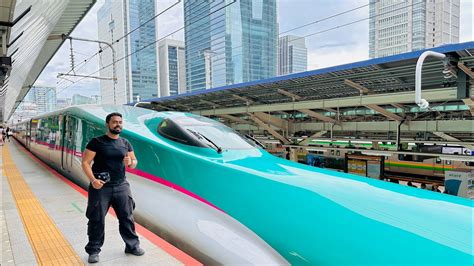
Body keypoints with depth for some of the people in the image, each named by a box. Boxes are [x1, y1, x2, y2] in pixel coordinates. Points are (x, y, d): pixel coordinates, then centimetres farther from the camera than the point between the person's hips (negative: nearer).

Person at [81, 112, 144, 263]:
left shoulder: (125, 143, 8)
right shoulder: (97, 142, -6)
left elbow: (134, 161, 15)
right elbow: (85, 162, -8)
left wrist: (130, 162, -10)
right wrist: (93, 180, -21)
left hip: (121, 186, 4)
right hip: (101, 187, -4)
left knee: (127, 217, 9)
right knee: (97, 220, 5)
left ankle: (132, 246, 23)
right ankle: (93, 251, 21)